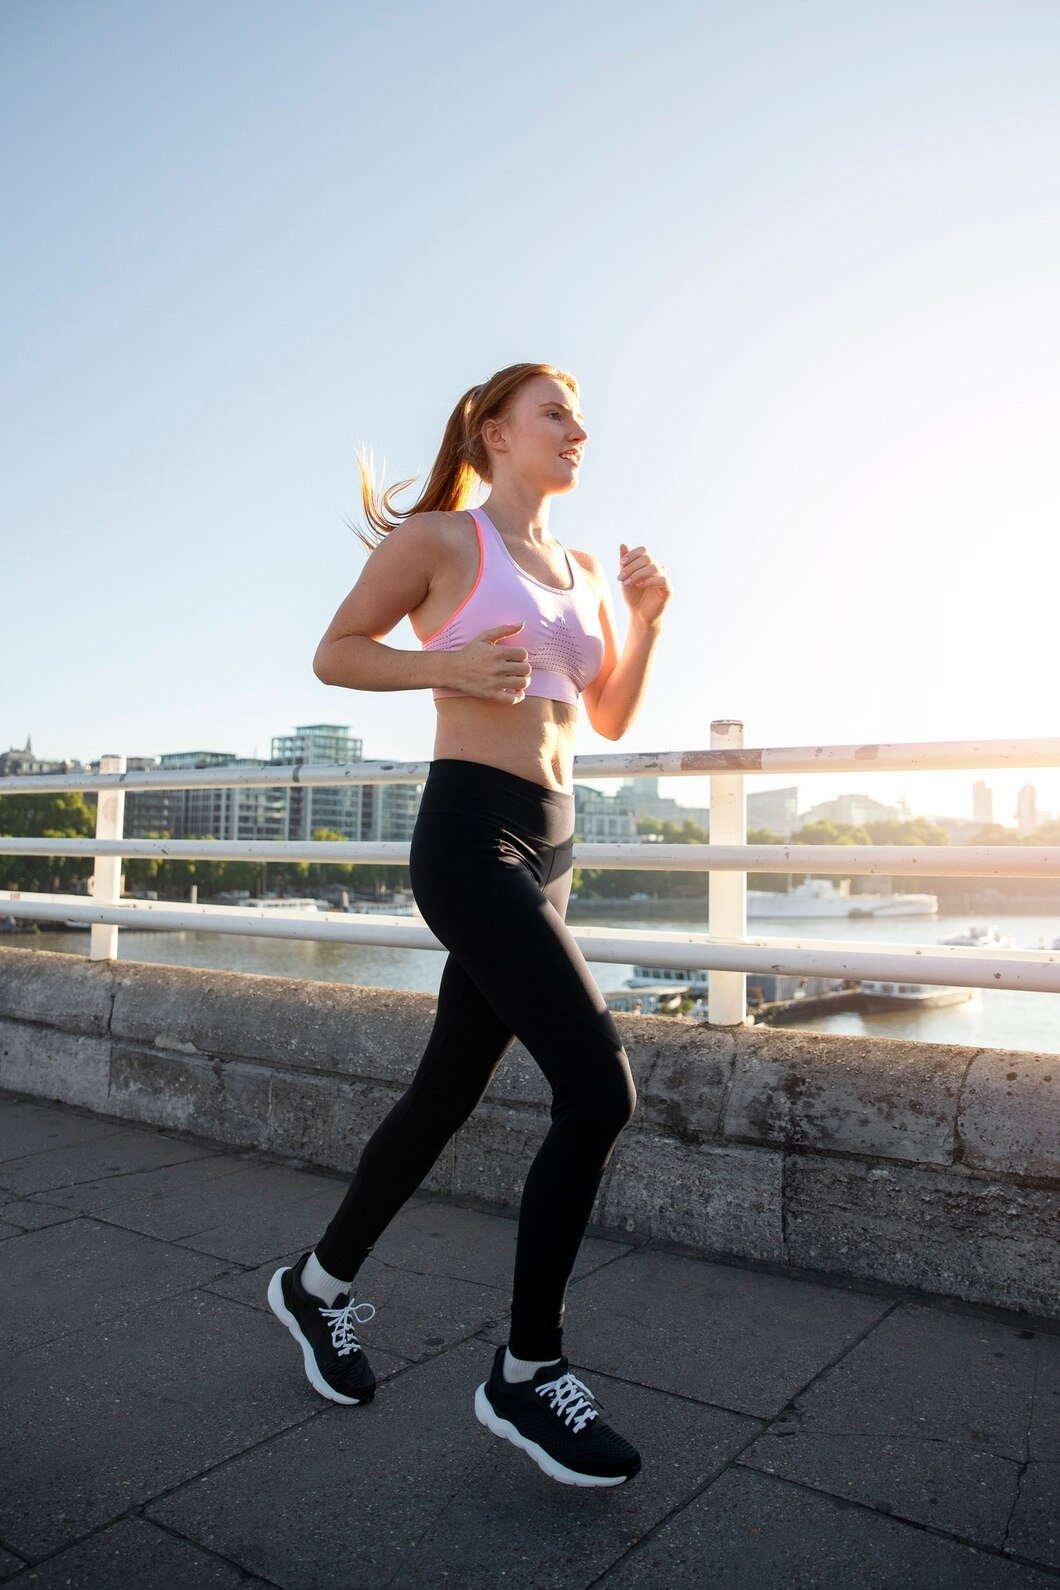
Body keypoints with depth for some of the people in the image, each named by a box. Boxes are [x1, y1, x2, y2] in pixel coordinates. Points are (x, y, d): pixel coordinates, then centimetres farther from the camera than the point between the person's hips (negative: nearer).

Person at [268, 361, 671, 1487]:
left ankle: (318, 1286, 35)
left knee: (446, 1094, 13)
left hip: (546, 847, 8)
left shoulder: (581, 568, 19)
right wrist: (448, 665, -12)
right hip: (472, 833, -8)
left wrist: (648, 618, 6)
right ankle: (526, 1374, 5)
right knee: (600, 1092, -14)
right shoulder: (440, 538, 1)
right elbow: (335, 654, 3)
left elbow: (612, 717, 21)